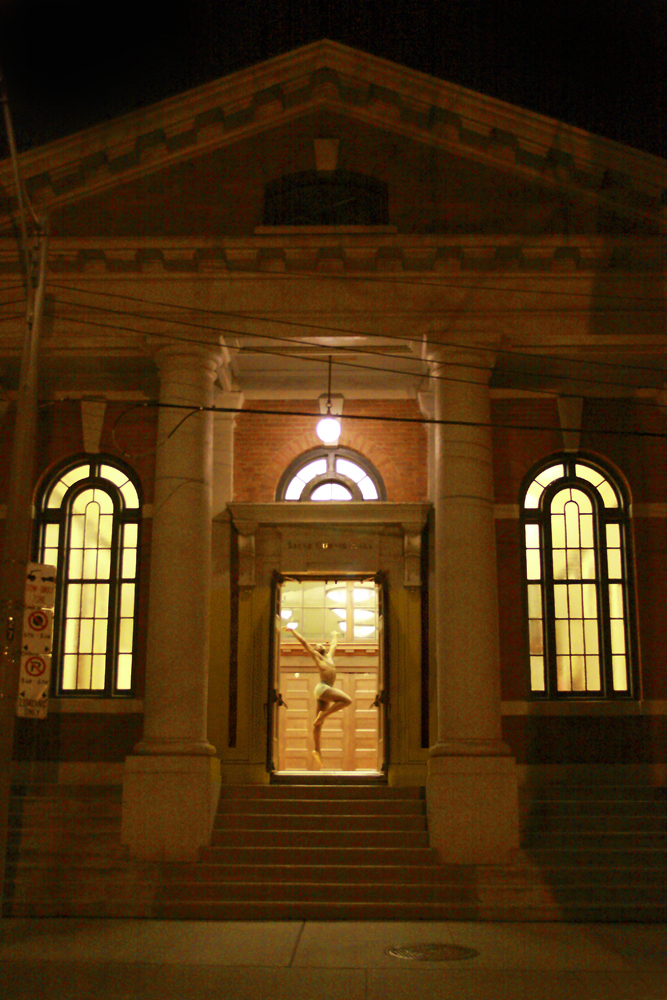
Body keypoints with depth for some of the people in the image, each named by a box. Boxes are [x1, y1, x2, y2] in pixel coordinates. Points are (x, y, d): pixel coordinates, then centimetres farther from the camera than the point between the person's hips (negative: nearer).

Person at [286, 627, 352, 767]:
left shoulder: (329, 656, 26)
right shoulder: (315, 655, 9)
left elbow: (333, 645, 44)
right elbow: (303, 641, 10)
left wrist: (335, 636, 61)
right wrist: (292, 630, 14)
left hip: (327, 689, 6)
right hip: (322, 687, -6)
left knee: (318, 723, 5)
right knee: (347, 700, -20)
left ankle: (317, 751, 5)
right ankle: (323, 715, -13)